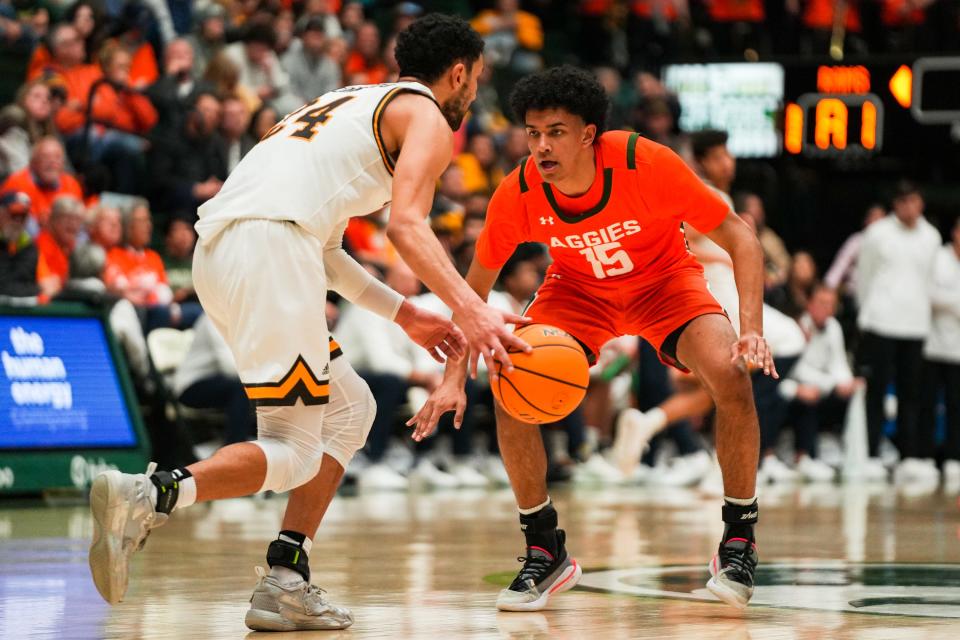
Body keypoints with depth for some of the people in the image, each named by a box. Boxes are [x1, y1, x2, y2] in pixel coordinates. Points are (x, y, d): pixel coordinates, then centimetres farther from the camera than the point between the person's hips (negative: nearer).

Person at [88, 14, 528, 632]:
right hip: (269, 243, -9)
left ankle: (286, 585, 10)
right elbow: (407, 224, -12)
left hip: (219, 247, 9)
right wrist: (472, 309, -23)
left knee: (350, 408, 18)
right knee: (294, 453, -7)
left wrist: (405, 314, 36)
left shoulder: (354, 102, 34)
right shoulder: (426, 117, 8)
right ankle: (147, 497, -28)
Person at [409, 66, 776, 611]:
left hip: (666, 283, -2)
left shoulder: (647, 163, -32)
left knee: (730, 374, -28)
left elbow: (740, 238, -24)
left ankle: (739, 543, -8)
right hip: (578, 290, 2)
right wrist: (454, 379, -19)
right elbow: (475, 289, -8)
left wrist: (751, 331, -37)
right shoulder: (518, 194, -24)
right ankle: (546, 554, -2)